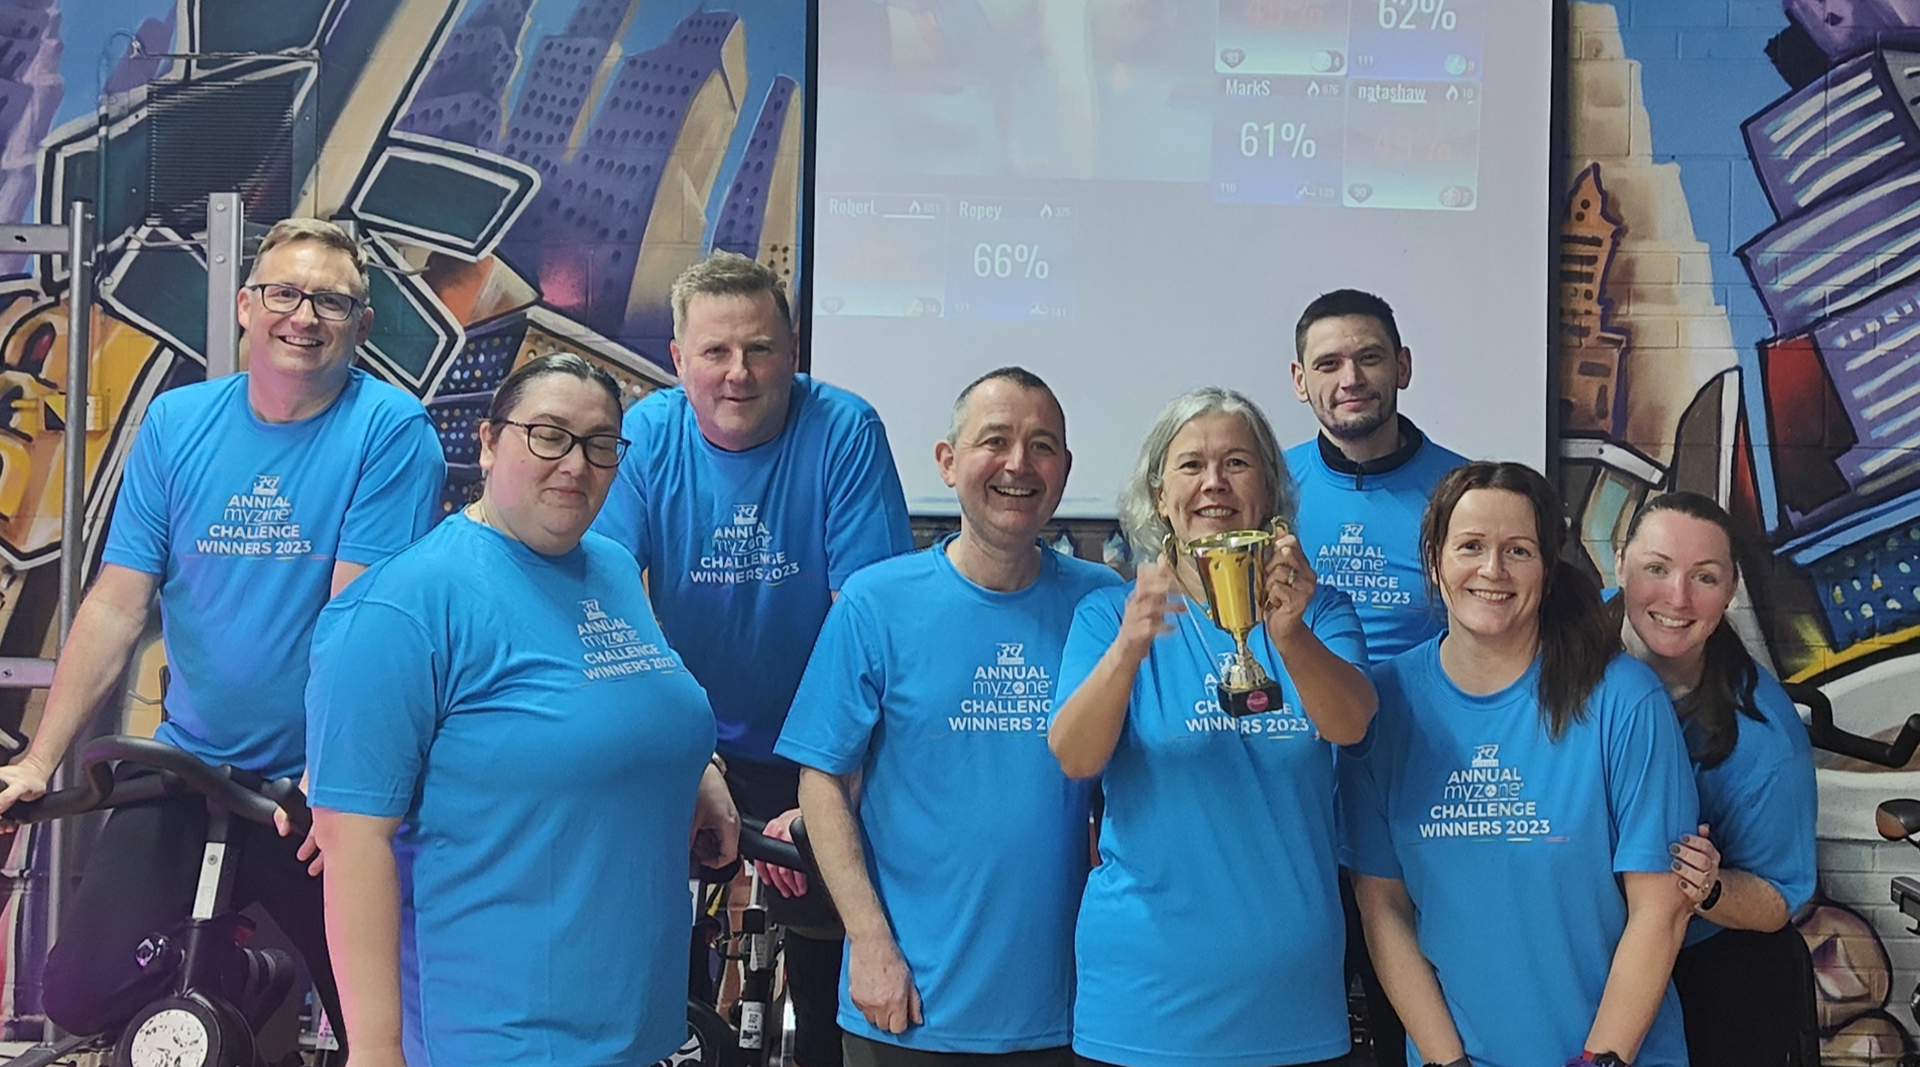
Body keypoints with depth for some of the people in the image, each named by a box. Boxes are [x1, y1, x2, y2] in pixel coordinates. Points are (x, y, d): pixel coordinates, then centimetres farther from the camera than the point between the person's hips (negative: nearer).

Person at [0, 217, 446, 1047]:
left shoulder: (390, 430, -9)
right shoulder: (175, 423, 3)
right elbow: (116, 607, 2)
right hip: (187, 773, 4)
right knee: (81, 997, -1)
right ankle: (235, 978, 25)